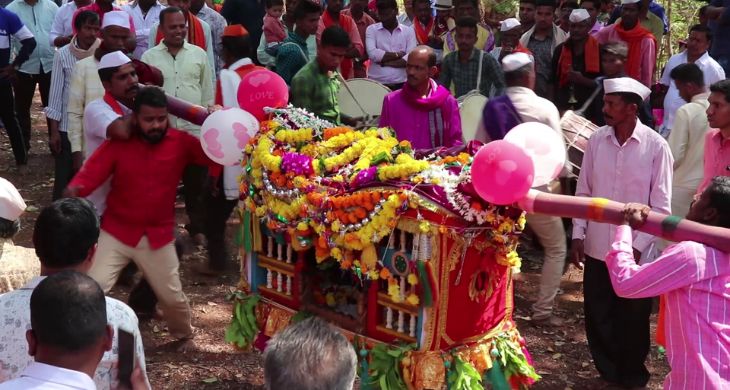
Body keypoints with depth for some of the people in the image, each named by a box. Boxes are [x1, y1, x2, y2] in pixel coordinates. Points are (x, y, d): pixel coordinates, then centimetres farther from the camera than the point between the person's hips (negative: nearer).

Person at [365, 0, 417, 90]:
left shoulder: (408, 31, 6)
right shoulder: (371, 30, 5)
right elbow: (373, 54, -11)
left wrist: (385, 62, -8)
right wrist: (398, 54, -5)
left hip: (400, 84, 1)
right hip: (377, 83, 0)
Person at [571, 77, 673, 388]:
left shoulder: (656, 147, -13)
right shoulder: (596, 140, -3)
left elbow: (661, 206, -9)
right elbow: (583, 192, 6)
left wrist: (638, 246, -12)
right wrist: (578, 235, 2)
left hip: (635, 252, -3)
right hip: (597, 248, 3)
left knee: (633, 318, 13)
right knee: (598, 316, 13)